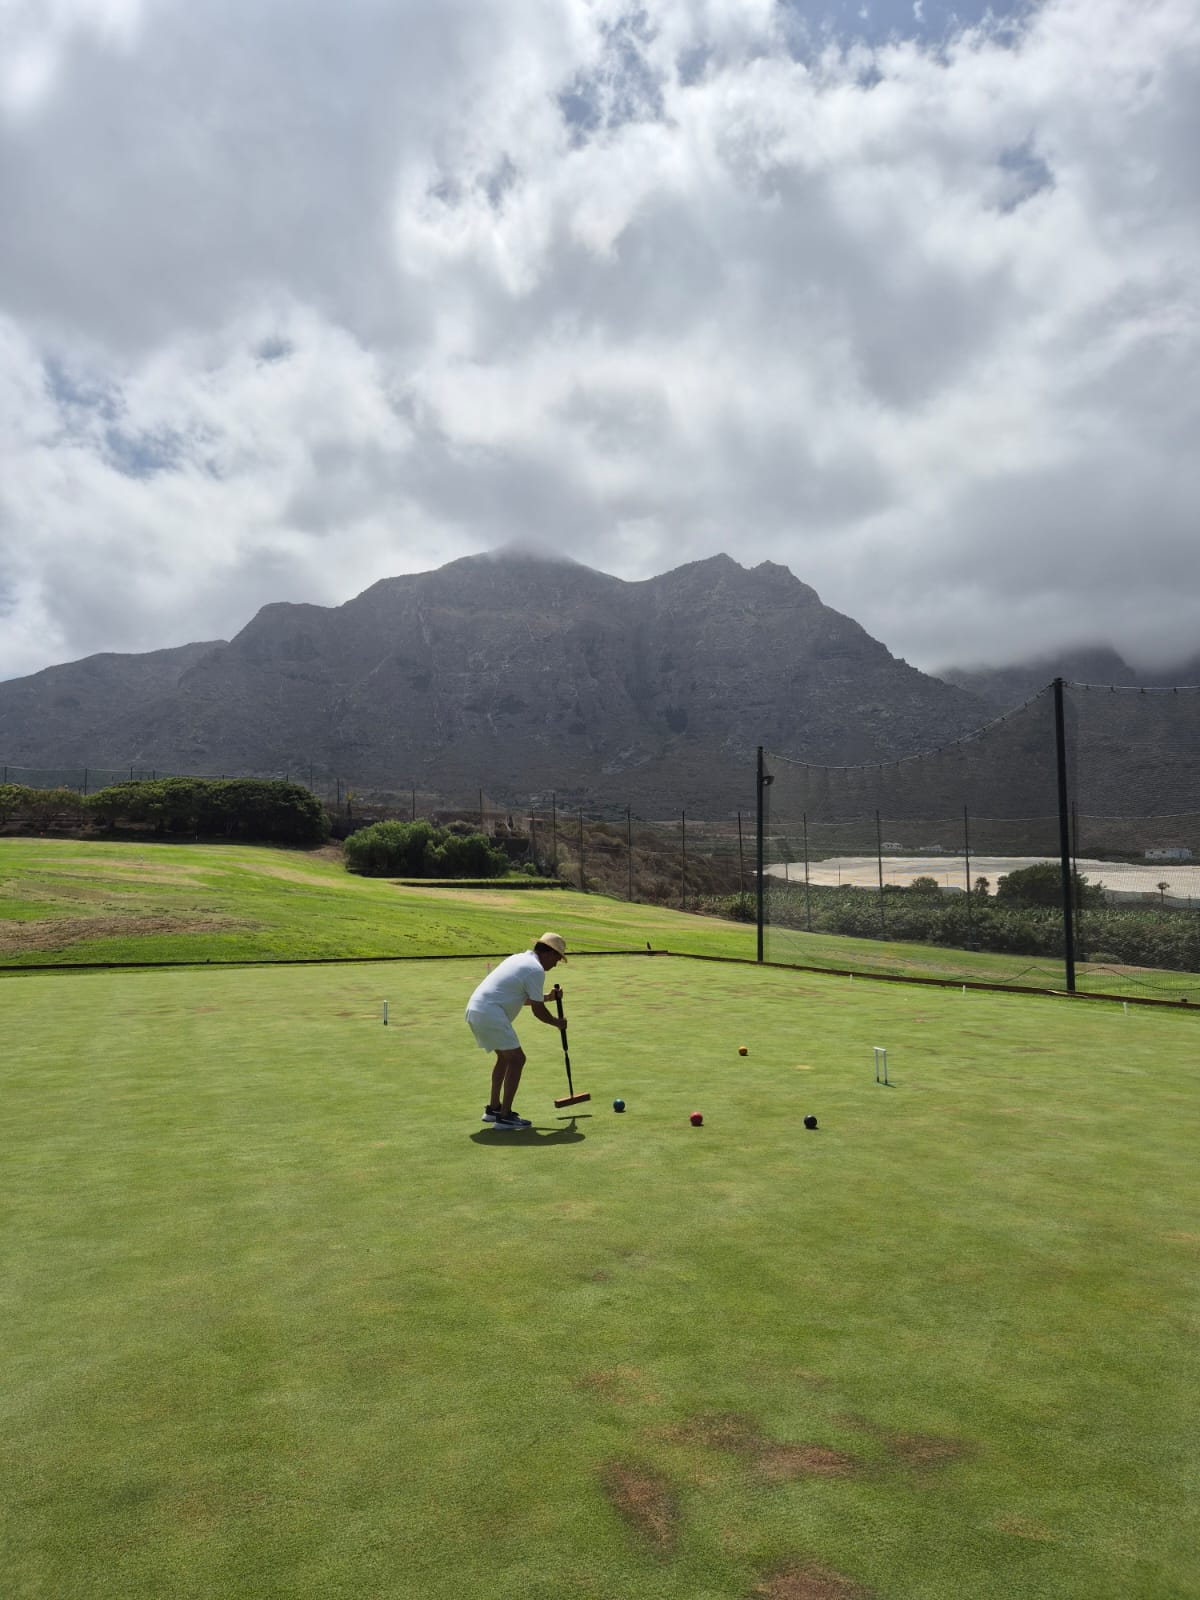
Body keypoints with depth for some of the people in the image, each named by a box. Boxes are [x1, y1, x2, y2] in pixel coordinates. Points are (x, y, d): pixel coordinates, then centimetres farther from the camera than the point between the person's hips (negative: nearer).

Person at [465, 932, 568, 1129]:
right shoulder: (536, 969, -9)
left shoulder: (520, 958, 20)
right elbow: (538, 1010, -4)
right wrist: (557, 1022, 12)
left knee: (505, 1057, 22)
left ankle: (493, 1108, 28)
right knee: (516, 1059, -3)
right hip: (491, 1015, -10)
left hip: (474, 1009, 10)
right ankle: (504, 1116, -2)